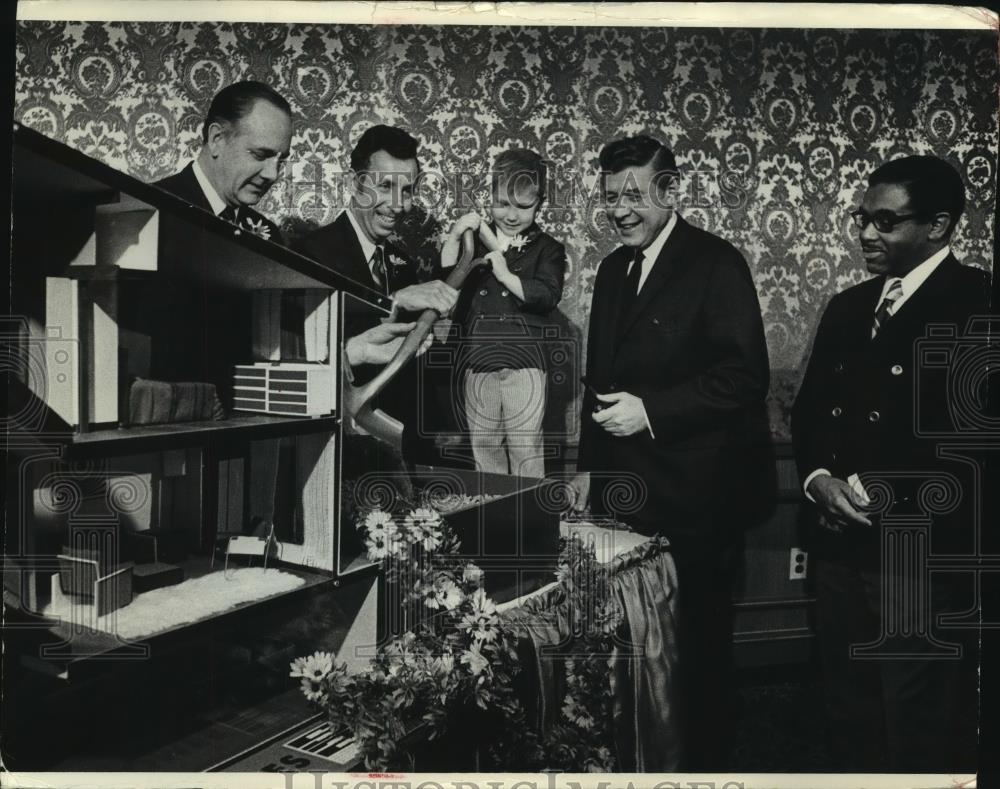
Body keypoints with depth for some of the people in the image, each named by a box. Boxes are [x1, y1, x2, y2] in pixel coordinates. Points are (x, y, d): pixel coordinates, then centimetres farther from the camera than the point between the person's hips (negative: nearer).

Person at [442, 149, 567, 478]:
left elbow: (548, 295, -12)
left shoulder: (547, 249, 2)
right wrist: (454, 237, -7)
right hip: (478, 361, 3)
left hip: (524, 363, -3)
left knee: (526, 448, 0)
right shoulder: (474, 240, 9)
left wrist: (505, 274, -17)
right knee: (483, 447, 13)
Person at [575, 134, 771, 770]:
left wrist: (651, 410, -21)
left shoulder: (717, 263, -8)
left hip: (694, 496, -6)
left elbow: (746, 376, -16)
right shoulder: (614, 268, 14)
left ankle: (703, 759, 26)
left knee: (699, 639, 8)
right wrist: (589, 466, 15)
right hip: (623, 488, 6)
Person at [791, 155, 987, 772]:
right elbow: (809, 413, 15)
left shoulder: (977, 305, -6)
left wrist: (877, 489, -13)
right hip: (843, 552, 6)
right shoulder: (847, 308, 15)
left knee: (925, 742, 6)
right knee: (852, 728, 17)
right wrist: (820, 481, -4)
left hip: (927, 559, -6)